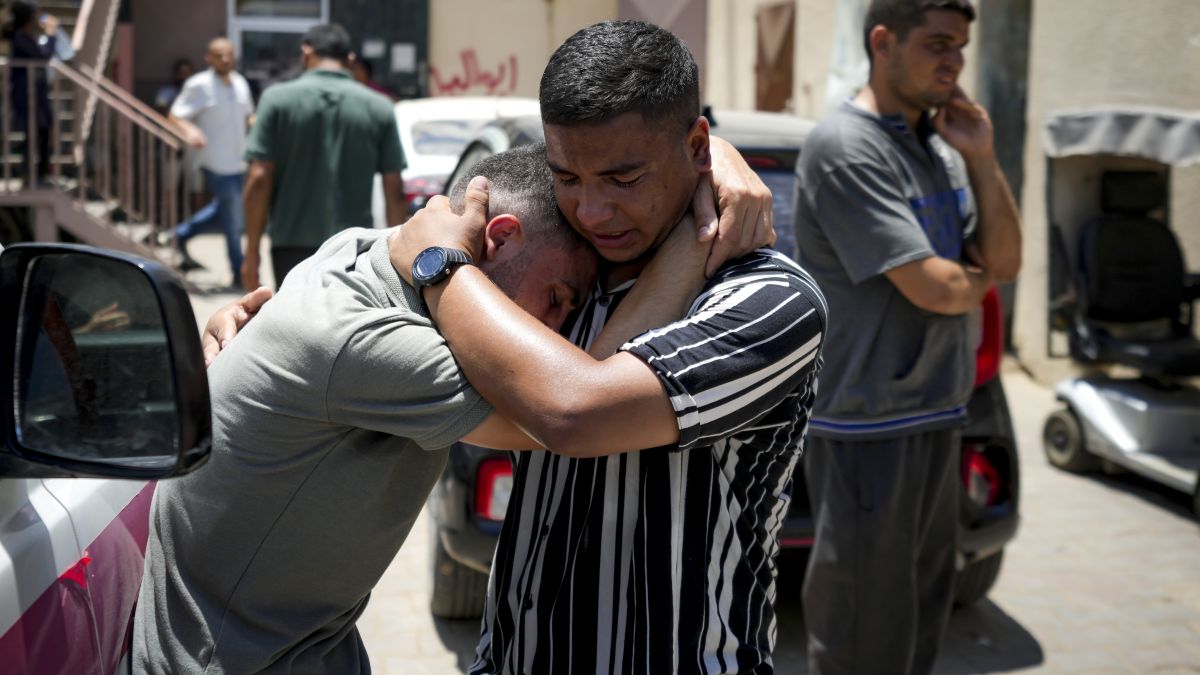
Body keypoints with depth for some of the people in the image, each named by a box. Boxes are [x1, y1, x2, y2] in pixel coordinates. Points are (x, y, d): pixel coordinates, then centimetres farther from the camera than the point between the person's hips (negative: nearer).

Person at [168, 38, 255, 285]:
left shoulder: (240, 83, 9)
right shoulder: (199, 85, -10)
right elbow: (176, 115, -9)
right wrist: (189, 130, -30)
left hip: (239, 163, 7)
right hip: (217, 165, -7)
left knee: (222, 211, 21)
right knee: (233, 223, -1)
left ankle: (182, 234, 41)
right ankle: (240, 276, 11)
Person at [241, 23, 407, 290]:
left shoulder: (278, 99, -2)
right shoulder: (378, 108, 3)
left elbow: (259, 180, -7)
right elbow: (394, 190, 1)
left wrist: (252, 251, -2)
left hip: (293, 247, -1)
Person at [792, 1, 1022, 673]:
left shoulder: (942, 148, 11)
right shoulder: (846, 147, -16)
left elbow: (1005, 261, 8)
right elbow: (933, 288, -22)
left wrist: (982, 160, -4)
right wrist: (978, 280, 1)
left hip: (940, 417, 9)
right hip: (867, 430, -8)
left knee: (923, 615, 19)